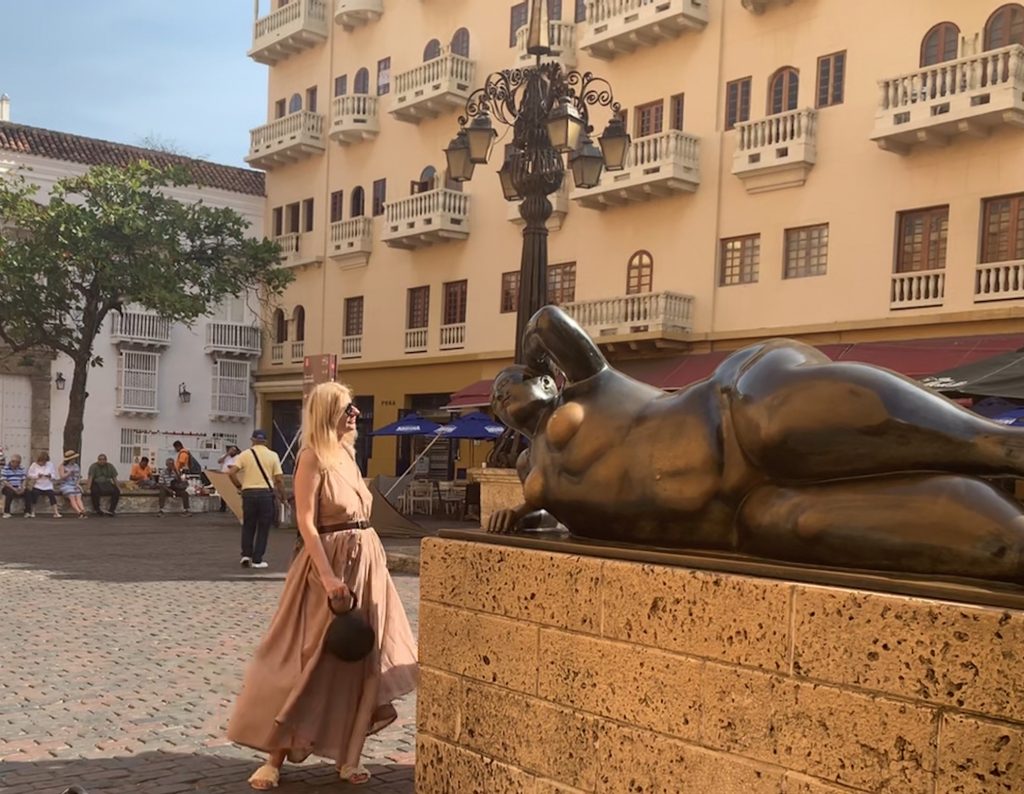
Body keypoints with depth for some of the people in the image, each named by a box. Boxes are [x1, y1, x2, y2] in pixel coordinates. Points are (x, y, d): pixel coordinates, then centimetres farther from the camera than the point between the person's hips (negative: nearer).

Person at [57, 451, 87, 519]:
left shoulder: (76, 466, 16)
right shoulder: (62, 466, 3)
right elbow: (62, 476, -7)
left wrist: (78, 483, -1)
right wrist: (70, 472, -17)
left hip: (75, 485, 4)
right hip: (66, 485, -4)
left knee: (78, 498, -22)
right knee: (72, 498, -26)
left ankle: (83, 511, -46)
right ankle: (79, 513, -46)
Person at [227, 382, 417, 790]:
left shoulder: (348, 452, 12)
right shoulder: (313, 456, -11)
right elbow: (306, 522, -17)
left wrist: (368, 563, 15)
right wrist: (329, 576, -24)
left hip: (365, 562, 8)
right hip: (328, 563, -8)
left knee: (359, 661, 9)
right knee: (308, 660, -3)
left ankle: (347, 755, 17)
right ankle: (276, 756, 8)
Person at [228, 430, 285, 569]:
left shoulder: (245, 454, 3)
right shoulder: (272, 455, 1)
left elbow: (231, 472, -6)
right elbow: (279, 479, -4)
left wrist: (239, 486, 9)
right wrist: (282, 496, 8)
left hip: (249, 492, 1)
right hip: (266, 492, -1)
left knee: (248, 526, 16)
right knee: (263, 527, 6)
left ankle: (246, 555, 7)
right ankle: (257, 560, 6)